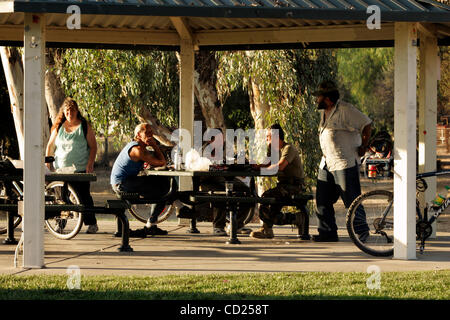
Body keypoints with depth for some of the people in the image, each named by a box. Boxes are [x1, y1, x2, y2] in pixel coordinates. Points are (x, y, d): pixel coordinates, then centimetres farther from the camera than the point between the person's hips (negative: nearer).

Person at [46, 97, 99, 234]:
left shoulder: (85, 126, 1)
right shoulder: (58, 127, 9)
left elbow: (93, 146, 0)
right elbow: (50, 145, 15)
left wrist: (90, 164, -10)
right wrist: (47, 162, 5)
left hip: (80, 169, -3)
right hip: (60, 169, 3)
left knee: (84, 196, -2)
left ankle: (91, 224, 5)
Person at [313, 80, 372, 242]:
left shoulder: (345, 110, -13)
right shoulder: (324, 112, 15)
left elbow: (366, 124, -12)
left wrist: (363, 147, -9)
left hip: (345, 163, -9)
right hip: (327, 163, 9)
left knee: (351, 199, -5)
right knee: (322, 199, 6)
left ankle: (362, 230, 7)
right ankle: (328, 232, 13)